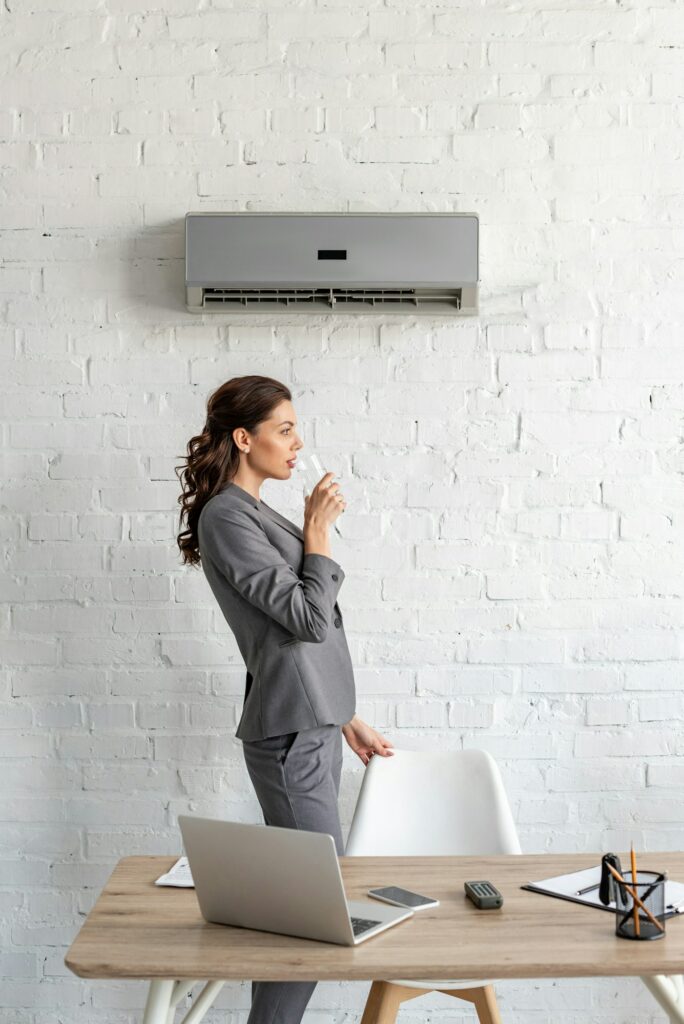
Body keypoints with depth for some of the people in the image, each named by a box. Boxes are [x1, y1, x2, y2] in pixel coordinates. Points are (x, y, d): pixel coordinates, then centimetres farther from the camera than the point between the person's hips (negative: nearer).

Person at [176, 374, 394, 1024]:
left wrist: (348, 719, 22)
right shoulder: (226, 516, -12)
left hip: (312, 726, 9)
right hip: (290, 733, -9)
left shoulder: (256, 515, 16)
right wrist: (317, 530, -8)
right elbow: (309, 618, -17)